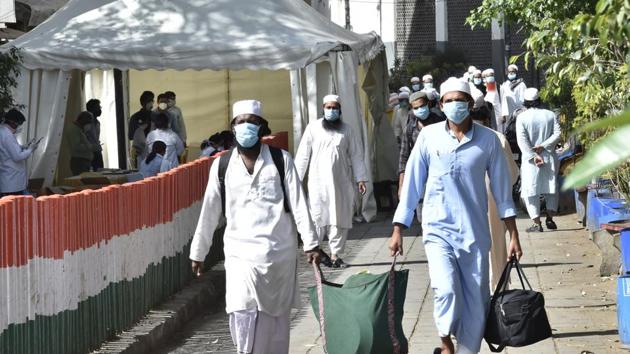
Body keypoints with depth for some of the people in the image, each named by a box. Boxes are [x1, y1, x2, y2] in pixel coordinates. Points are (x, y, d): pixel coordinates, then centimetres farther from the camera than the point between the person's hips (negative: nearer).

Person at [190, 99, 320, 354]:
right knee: (242, 314, -12)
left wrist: (310, 243, -7)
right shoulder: (222, 166, 5)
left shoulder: (281, 160, 1)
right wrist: (198, 252, 11)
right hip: (241, 253, 0)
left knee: (275, 317, 6)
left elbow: (298, 204, -2)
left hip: (278, 252, 0)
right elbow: (210, 212, 9)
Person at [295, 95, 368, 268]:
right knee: (317, 215, -9)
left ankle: (335, 255, 7)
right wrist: (296, 178, 0)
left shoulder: (347, 130, 9)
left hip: (341, 182, 2)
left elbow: (356, 155, 11)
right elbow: (303, 154, 4)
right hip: (318, 181, -2)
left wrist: (360, 178, 4)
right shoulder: (313, 128, 4)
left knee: (340, 218, 1)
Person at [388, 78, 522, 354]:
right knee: (446, 289, -20)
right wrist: (398, 230, 3)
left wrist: (513, 235, 4)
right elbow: (412, 184, 4)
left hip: (475, 233, 1)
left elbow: (502, 189, 5)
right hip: (438, 230, -1)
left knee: (476, 302, 3)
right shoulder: (429, 136, -1)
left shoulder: (488, 140, 0)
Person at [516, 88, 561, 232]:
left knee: (531, 190, 3)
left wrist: (533, 156, -15)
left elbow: (522, 140, -13)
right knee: (551, 188, 17)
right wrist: (543, 146, -11)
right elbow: (557, 134, -7)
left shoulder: (522, 117, -6)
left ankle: (537, 223, -1)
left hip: (530, 159, -2)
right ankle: (550, 218, 13)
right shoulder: (550, 115, 2)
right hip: (549, 157, 3)